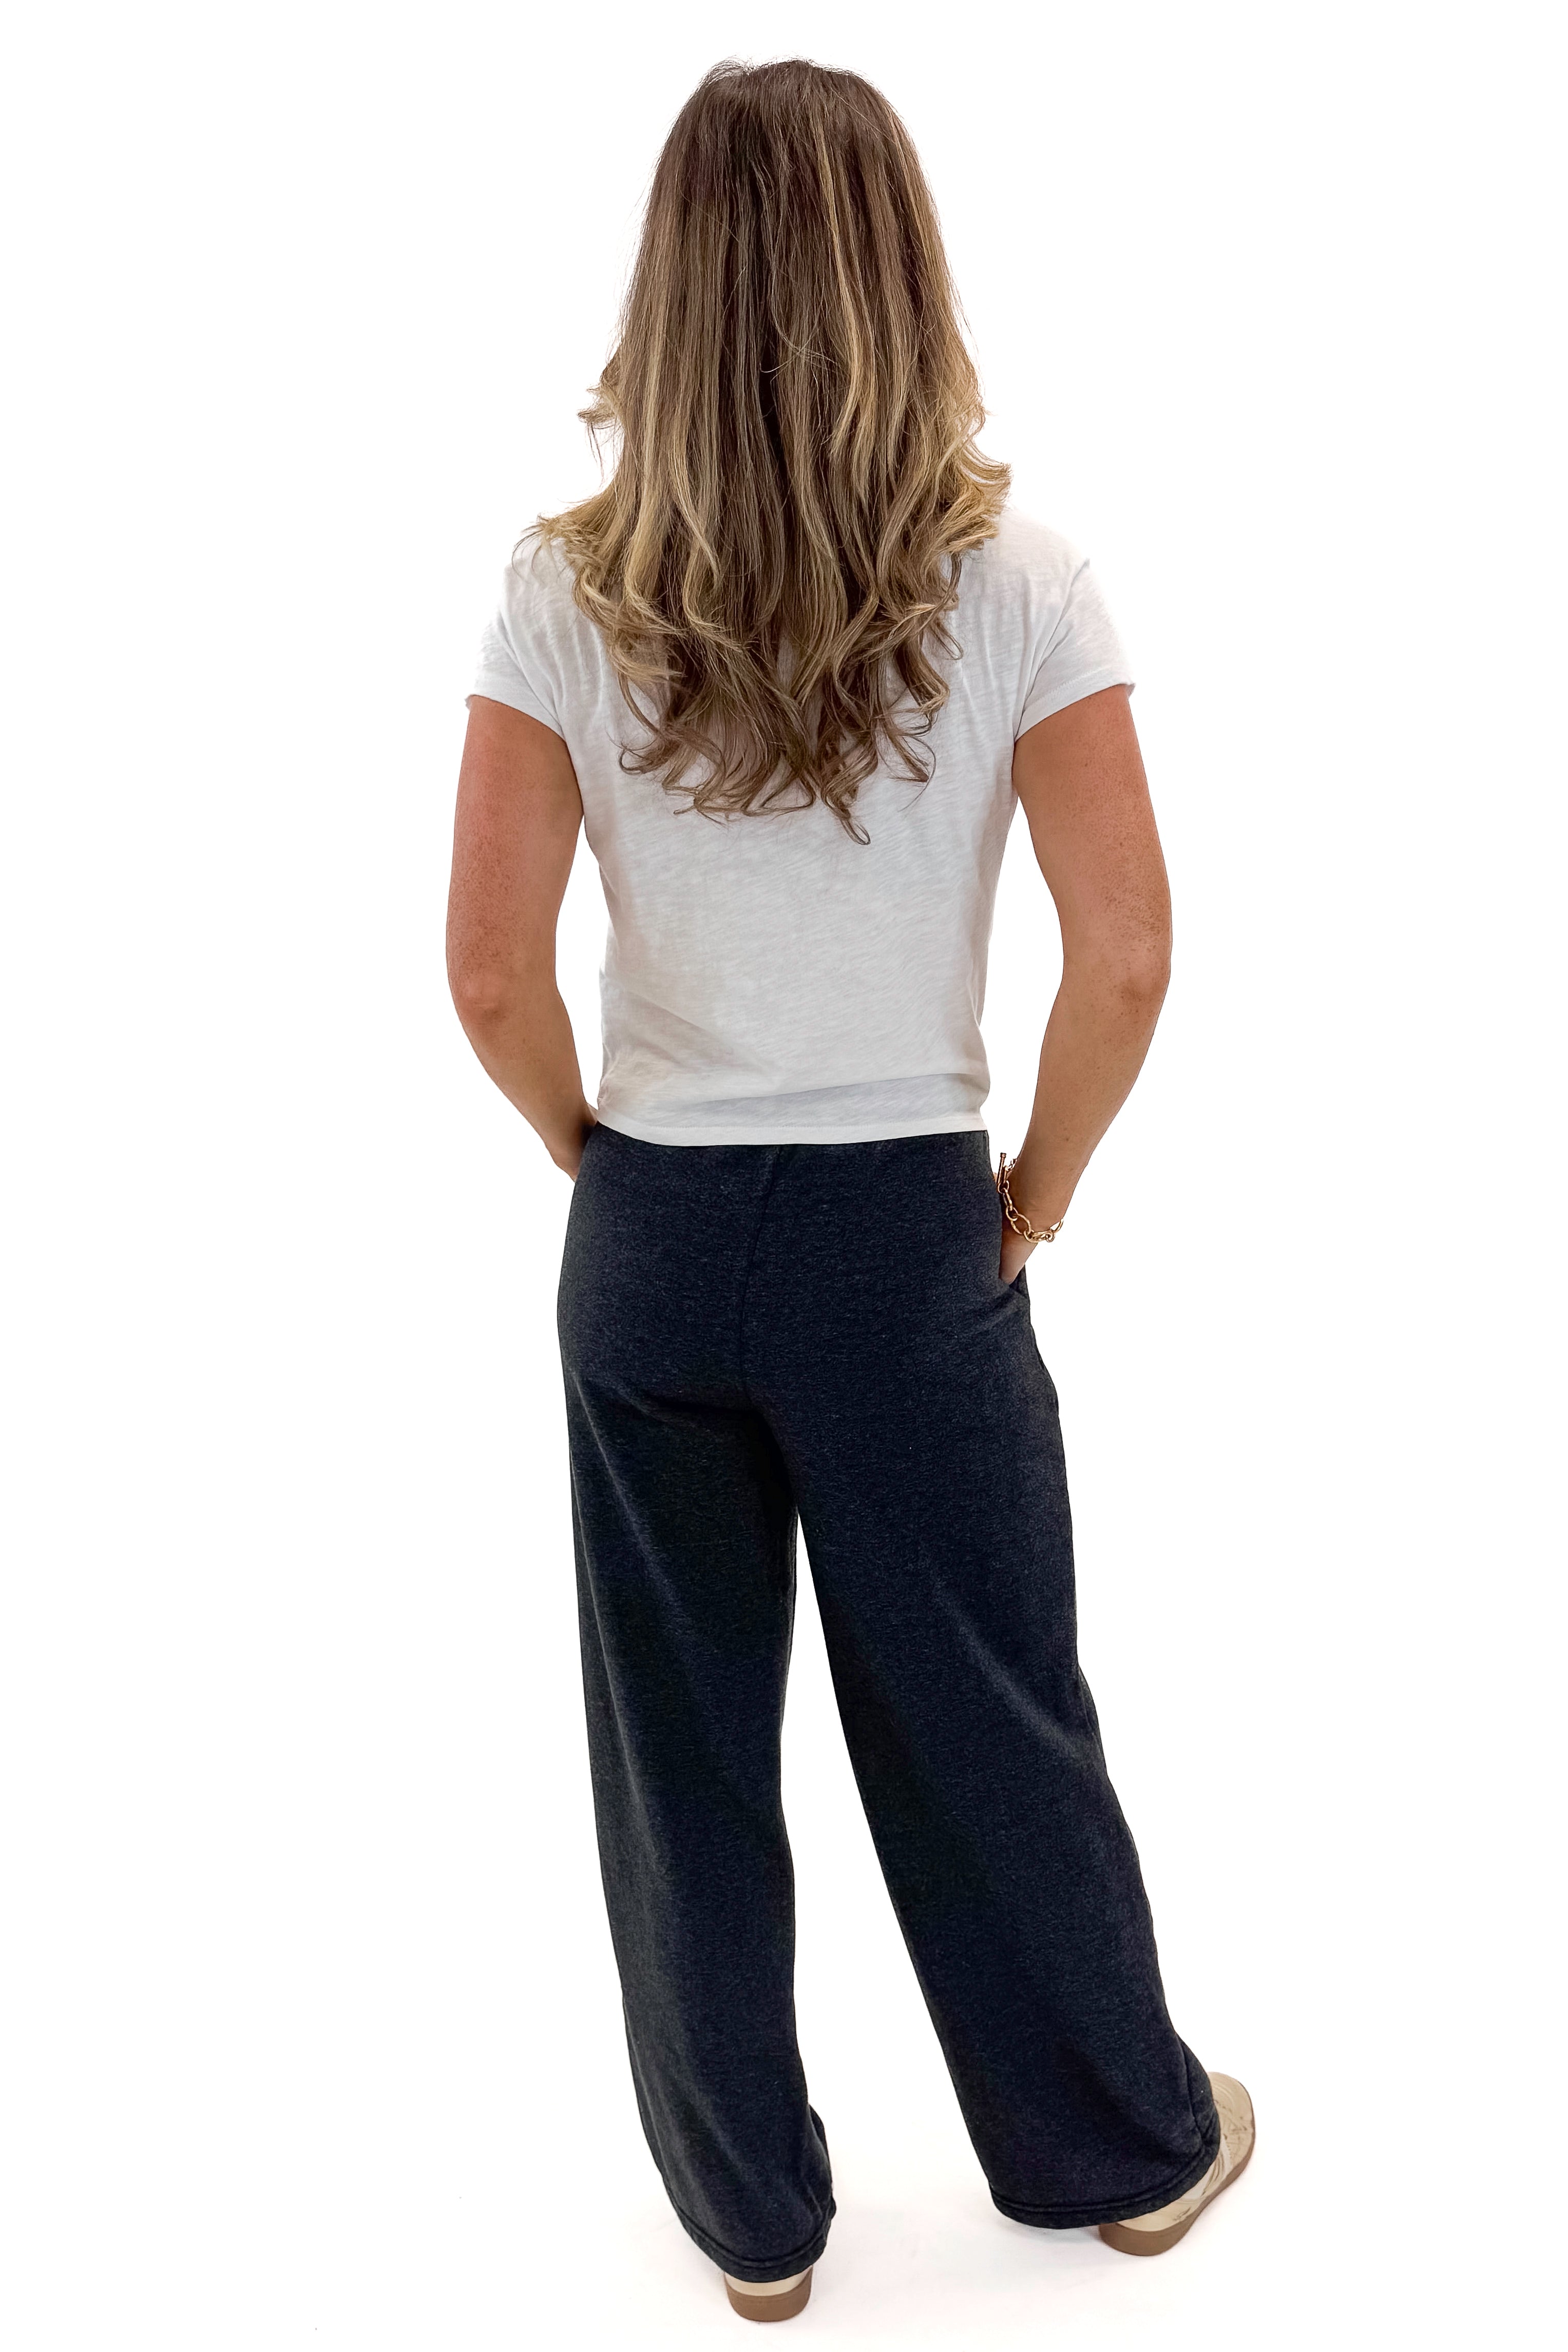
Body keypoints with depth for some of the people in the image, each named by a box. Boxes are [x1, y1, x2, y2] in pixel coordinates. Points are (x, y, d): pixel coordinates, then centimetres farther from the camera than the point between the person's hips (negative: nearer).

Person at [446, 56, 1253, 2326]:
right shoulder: (1013, 582, -9)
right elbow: (1128, 955, -13)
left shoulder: (567, 592, -7)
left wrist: (607, 1162, 7)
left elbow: (492, 973, -10)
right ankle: (1131, 2146, 39)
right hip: (912, 1240, -1)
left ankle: (752, 2212, 34)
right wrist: (1034, 1193, 2)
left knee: (683, 1745, 16)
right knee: (987, 1726, 17)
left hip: (651, 1244, 1)